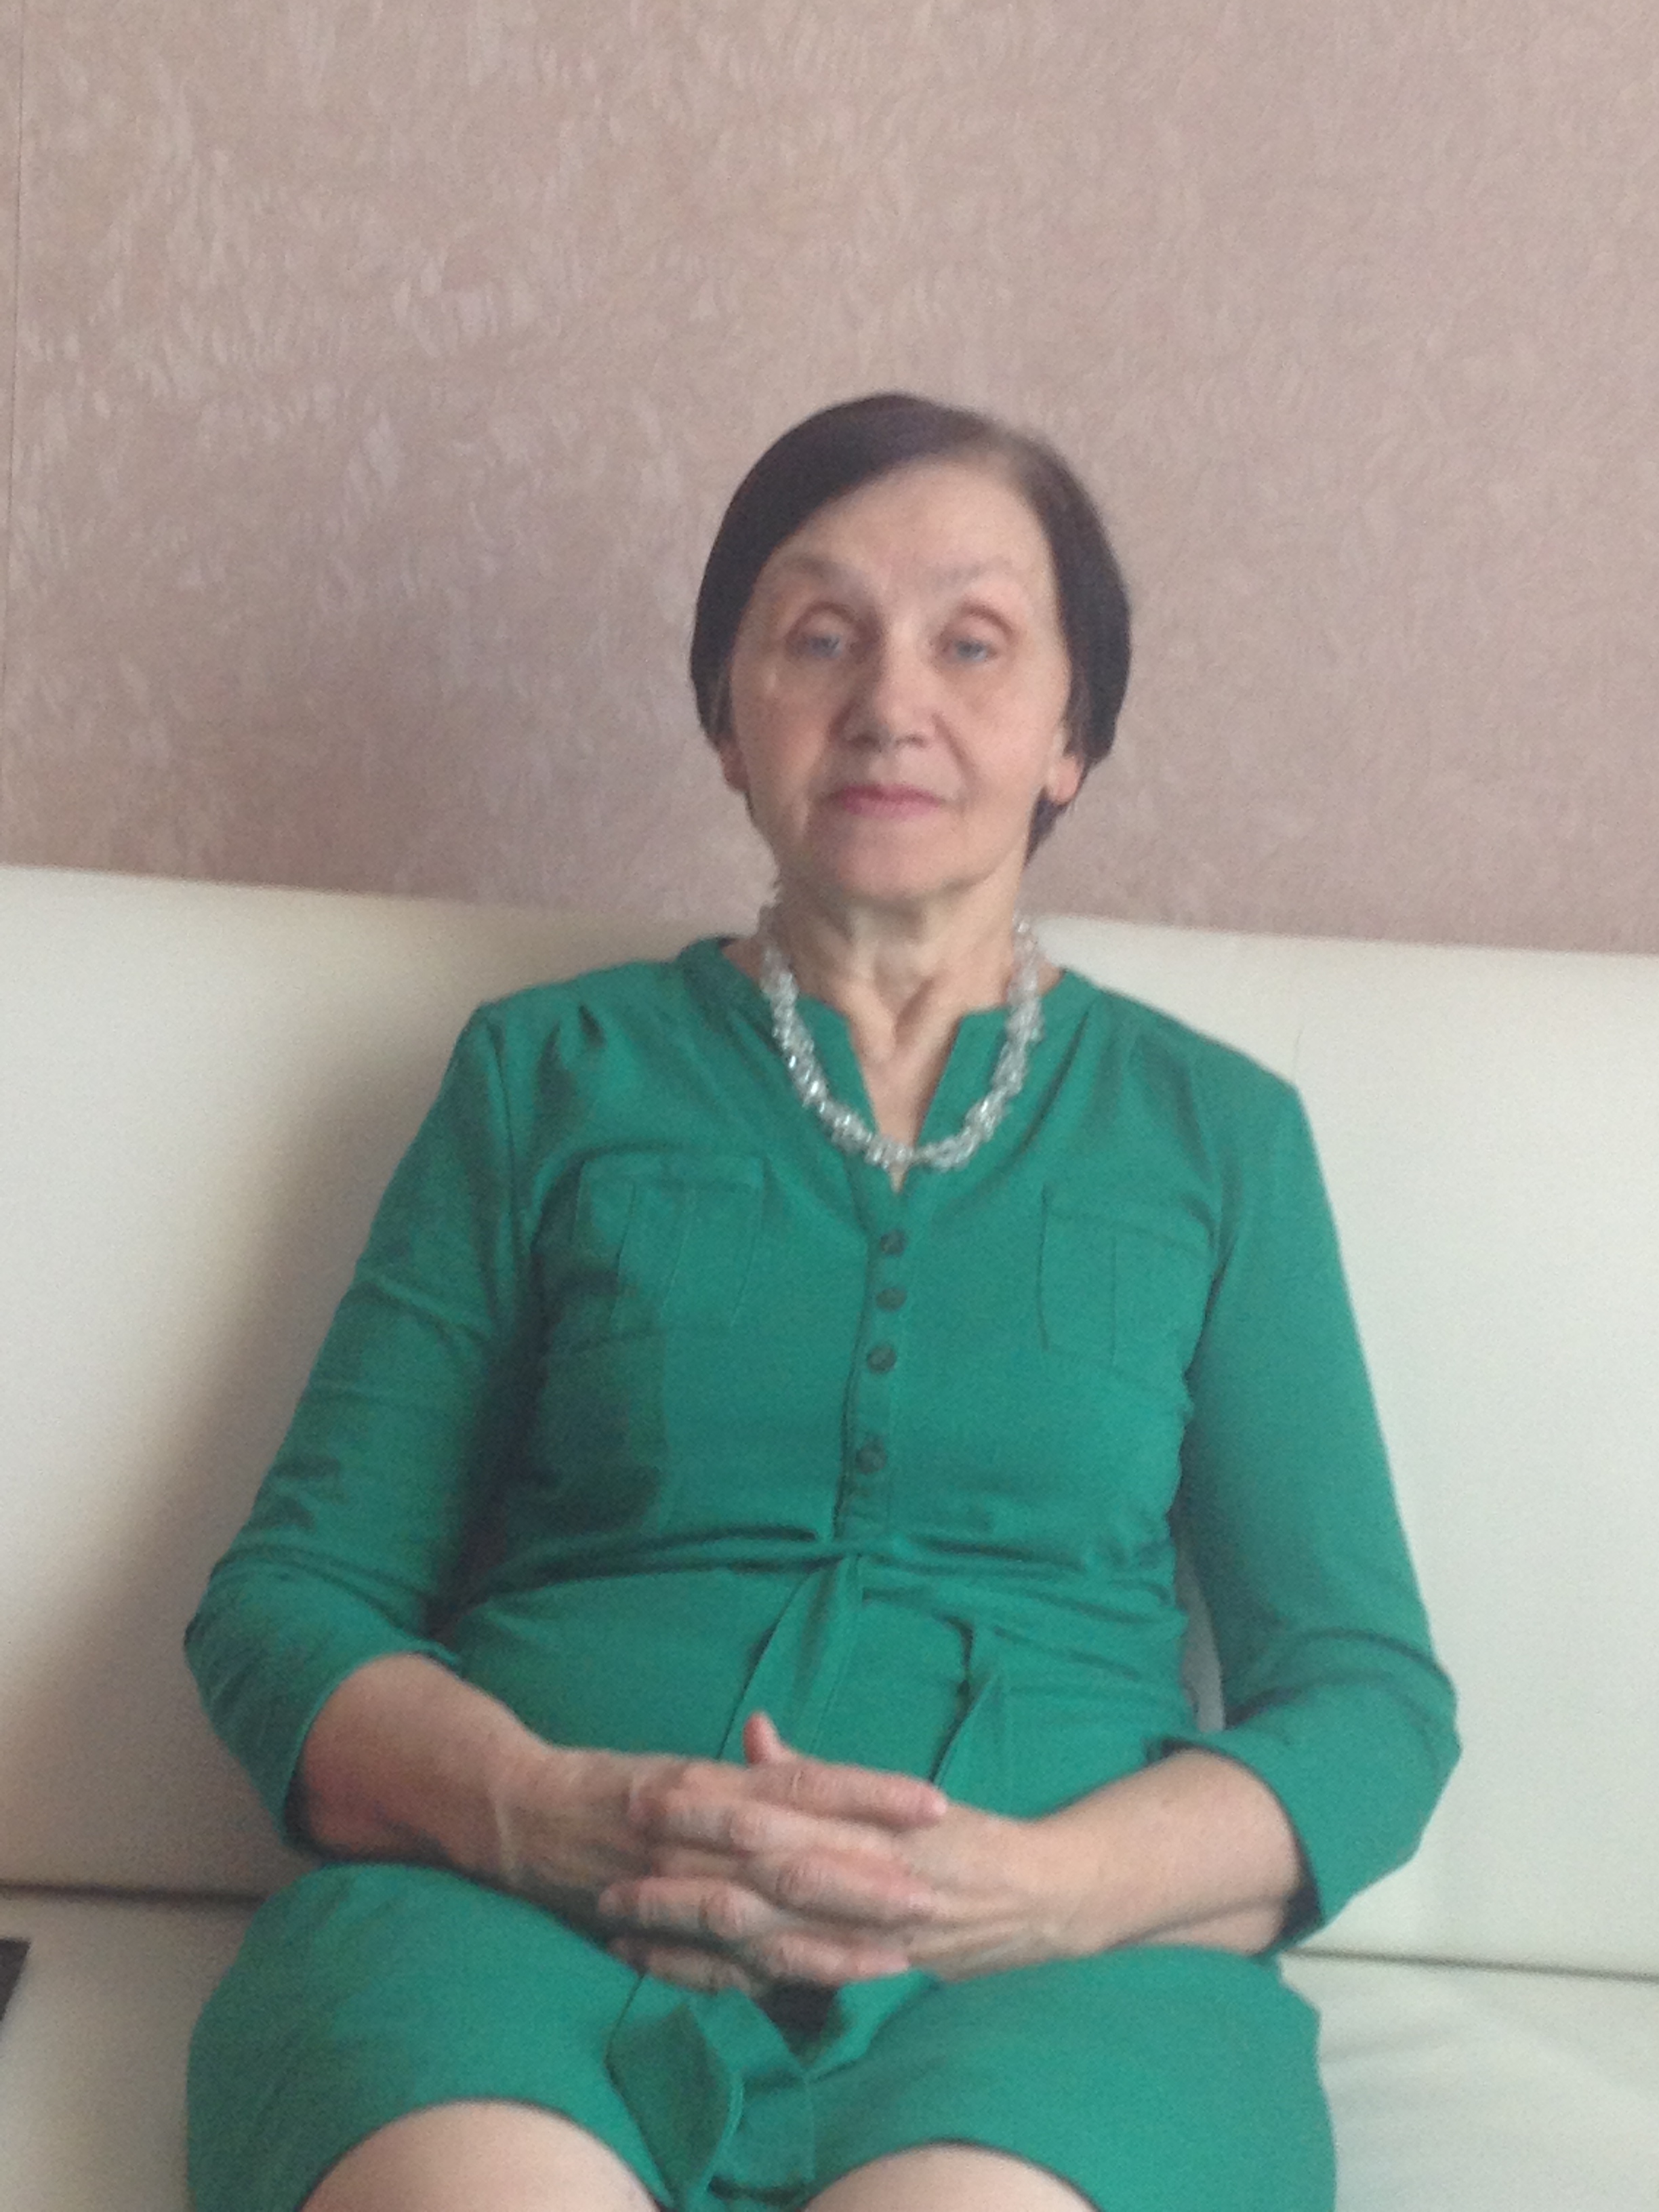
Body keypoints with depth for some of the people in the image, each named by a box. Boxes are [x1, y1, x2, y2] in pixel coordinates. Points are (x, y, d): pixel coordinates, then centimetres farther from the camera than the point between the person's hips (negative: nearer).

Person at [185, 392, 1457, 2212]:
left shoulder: (1216, 1131, 15)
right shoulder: (548, 1074, 14)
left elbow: (1366, 1693, 9)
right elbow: (285, 1605, 10)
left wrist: (1039, 1885, -11)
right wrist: (553, 1816, -12)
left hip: (1062, 1969, 0)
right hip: (520, 1916, 1)